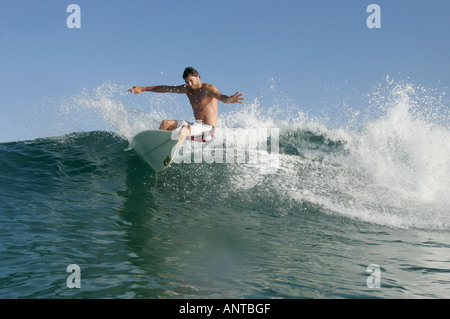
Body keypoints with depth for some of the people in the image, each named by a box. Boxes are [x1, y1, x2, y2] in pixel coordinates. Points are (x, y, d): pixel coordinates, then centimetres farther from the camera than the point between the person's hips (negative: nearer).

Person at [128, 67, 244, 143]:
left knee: (184, 129, -36)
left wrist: (228, 99, -54)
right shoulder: (187, 89, 11)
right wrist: (143, 88, 16)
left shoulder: (208, 89, -9)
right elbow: (165, 88, 15)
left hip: (207, 129, -8)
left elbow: (220, 97, -29)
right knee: (165, 123, 1)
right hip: (196, 126, 8)